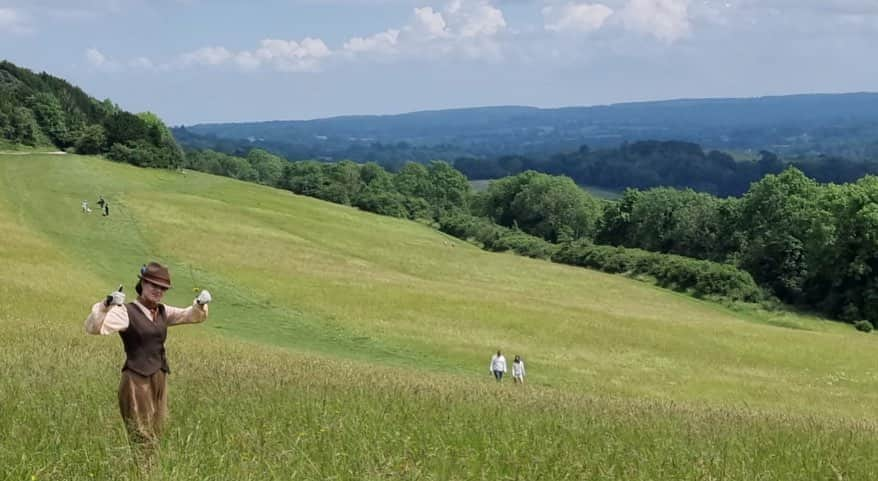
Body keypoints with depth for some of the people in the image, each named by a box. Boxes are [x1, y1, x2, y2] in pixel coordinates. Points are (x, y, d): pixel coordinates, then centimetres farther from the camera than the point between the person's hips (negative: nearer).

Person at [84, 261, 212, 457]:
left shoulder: (162, 312, 11)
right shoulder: (126, 312, -9)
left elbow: (193, 316, 18)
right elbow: (93, 327, -21)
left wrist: (201, 303, -5)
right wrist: (106, 305, -39)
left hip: (160, 380, 7)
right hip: (137, 380, -7)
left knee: (155, 438, 13)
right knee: (142, 440, -8)